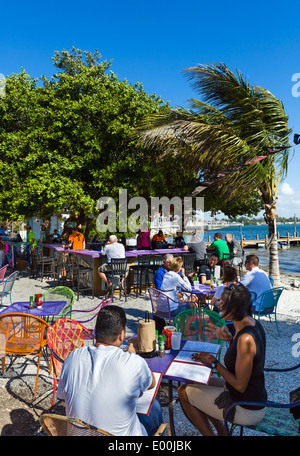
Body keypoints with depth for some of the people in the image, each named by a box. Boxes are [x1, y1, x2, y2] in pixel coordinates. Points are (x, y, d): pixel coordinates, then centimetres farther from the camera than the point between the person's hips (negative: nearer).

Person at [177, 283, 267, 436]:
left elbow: (240, 385, -25)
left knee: (184, 392, 1)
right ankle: (222, 432, 27)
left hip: (247, 409, -9)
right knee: (197, 382, 22)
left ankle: (210, 434, 18)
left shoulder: (246, 338, -32)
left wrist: (214, 362, -15)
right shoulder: (253, 324, -4)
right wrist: (230, 339, -3)